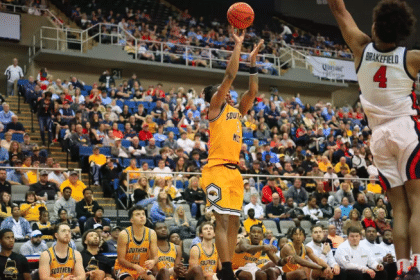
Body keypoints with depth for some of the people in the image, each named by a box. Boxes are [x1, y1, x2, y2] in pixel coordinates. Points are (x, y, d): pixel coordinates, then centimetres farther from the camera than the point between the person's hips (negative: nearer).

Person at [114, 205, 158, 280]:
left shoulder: (151, 234, -9)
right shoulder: (124, 235, -19)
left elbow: (155, 256, -6)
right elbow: (120, 259, -16)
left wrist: (153, 262, -32)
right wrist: (135, 266, -32)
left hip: (142, 268, 4)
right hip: (124, 268, -3)